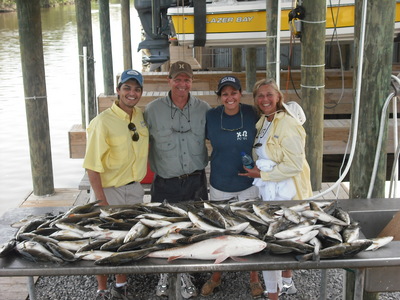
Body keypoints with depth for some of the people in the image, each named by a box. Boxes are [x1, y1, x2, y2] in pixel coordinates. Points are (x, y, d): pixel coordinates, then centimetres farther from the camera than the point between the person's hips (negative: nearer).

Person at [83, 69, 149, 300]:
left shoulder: (140, 115, 2)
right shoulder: (103, 122, -18)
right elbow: (93, 166, -18)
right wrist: (101, 200, -20)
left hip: (134, 189, 6)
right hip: (109, 190, -6)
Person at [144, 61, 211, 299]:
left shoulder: (204, 109, -1)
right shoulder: (153, 109, -5)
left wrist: (205, 163, 4)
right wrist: (155, 168, 2)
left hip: (195, 181, 1)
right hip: (165, 183, -1)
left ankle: (186, 274, 31)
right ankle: (165, 274, 31)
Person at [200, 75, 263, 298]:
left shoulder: (251, 114, -12)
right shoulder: (211, 116, -11)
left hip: (248, 183, -1)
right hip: (220, 184, 1)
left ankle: (254, 277, 33)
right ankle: (216, 276, 36)